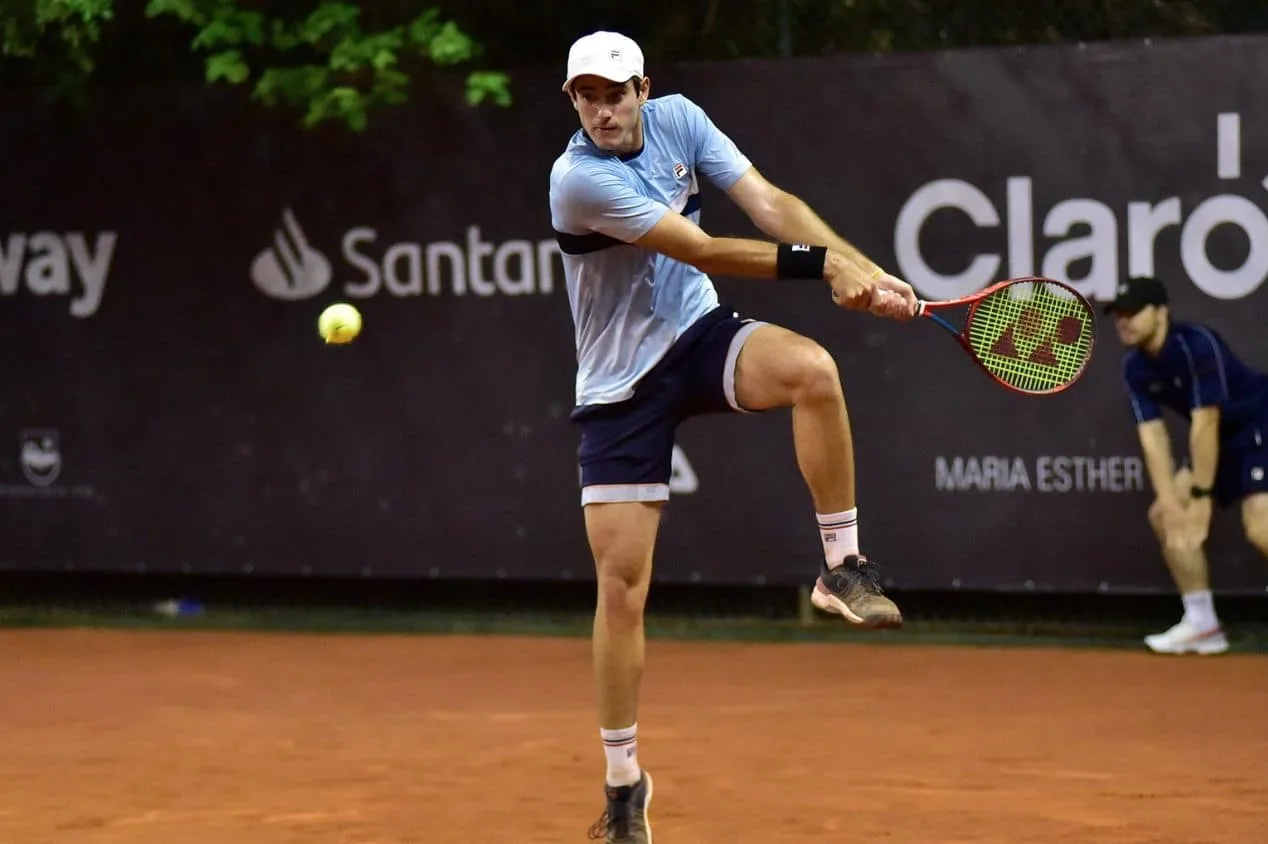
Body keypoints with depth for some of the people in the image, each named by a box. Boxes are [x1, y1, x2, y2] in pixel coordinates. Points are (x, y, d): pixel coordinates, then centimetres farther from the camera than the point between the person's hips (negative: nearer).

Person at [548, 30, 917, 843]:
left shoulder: (677, 119, -4)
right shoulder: (579, 179, -23)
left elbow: (769, 203, -10)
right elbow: (707, 253, -25)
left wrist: (862, 268, -24)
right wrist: (821, 265, -27)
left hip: (700, 337, 4)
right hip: (622, 383, -4)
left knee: (812, 367, -31)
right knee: (622, 580, -5)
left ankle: (843, 567, -17)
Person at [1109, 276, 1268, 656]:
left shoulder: (1196, 344, -27)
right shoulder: (1136, 368, -4)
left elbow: (1205, 423, -27)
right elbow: (1152, 435, -8)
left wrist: (1201, 498, -26)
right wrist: (1171, 502, -18)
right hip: (1226, 439, 9)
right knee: (1163, 516, 5)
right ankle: (1202, 625, 12)